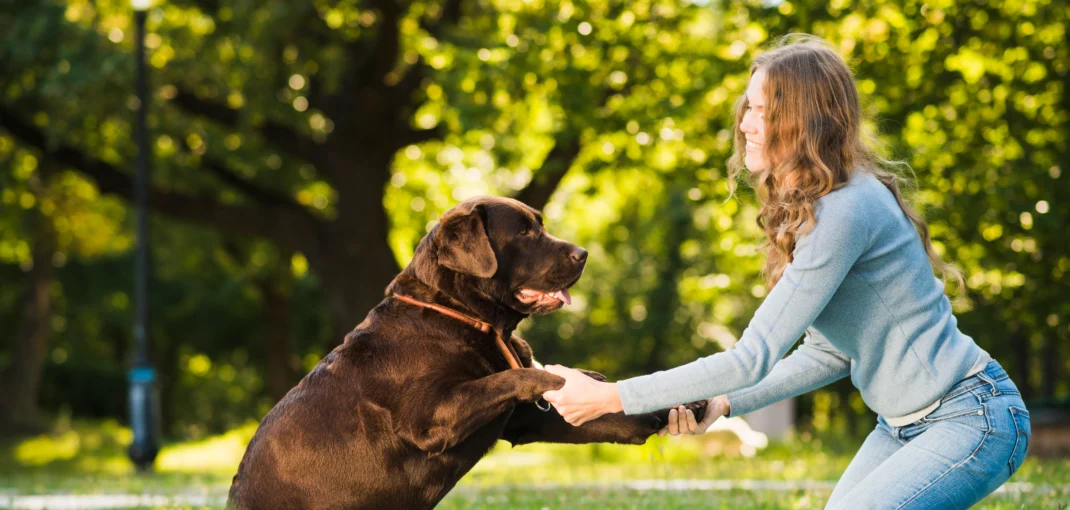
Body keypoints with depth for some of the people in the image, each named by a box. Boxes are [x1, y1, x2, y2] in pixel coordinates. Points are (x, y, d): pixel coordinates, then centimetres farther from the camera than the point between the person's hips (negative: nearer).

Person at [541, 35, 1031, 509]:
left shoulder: (846, 211, -23)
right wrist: (725, 402, 0)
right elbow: (827, 352, 13)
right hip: (904, 423, 10)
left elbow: (755, 357, -24)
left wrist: (610, 398, -20)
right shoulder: (809, 208, 9)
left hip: (972, 419, -10)